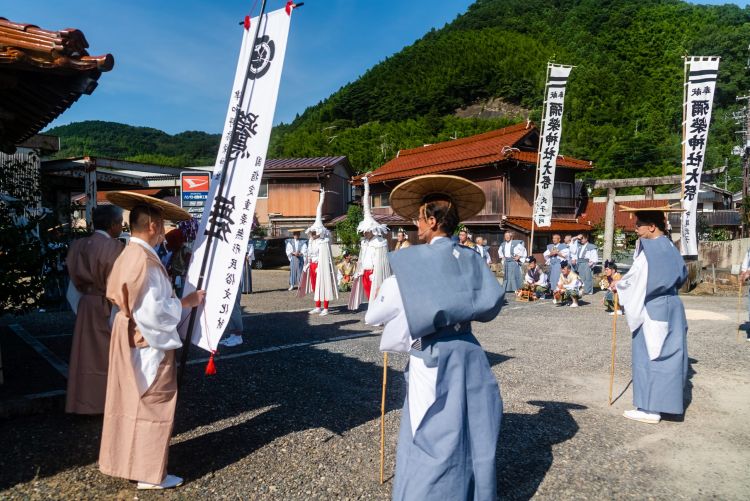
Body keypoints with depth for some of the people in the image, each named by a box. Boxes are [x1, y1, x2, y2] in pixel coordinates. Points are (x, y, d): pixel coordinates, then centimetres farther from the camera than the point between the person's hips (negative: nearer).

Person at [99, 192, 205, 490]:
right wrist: (186, 302, -14)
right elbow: (153, 311, -25)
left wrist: (172, 297, 13)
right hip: (149, 342, -9)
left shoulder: (126, 255, 5)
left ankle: (125, 459, 34)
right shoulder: (146, 261, -23)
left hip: (128, 337, 9)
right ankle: (149, 473, 15)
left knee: (129, 400, 19)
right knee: (152, 405, 3)